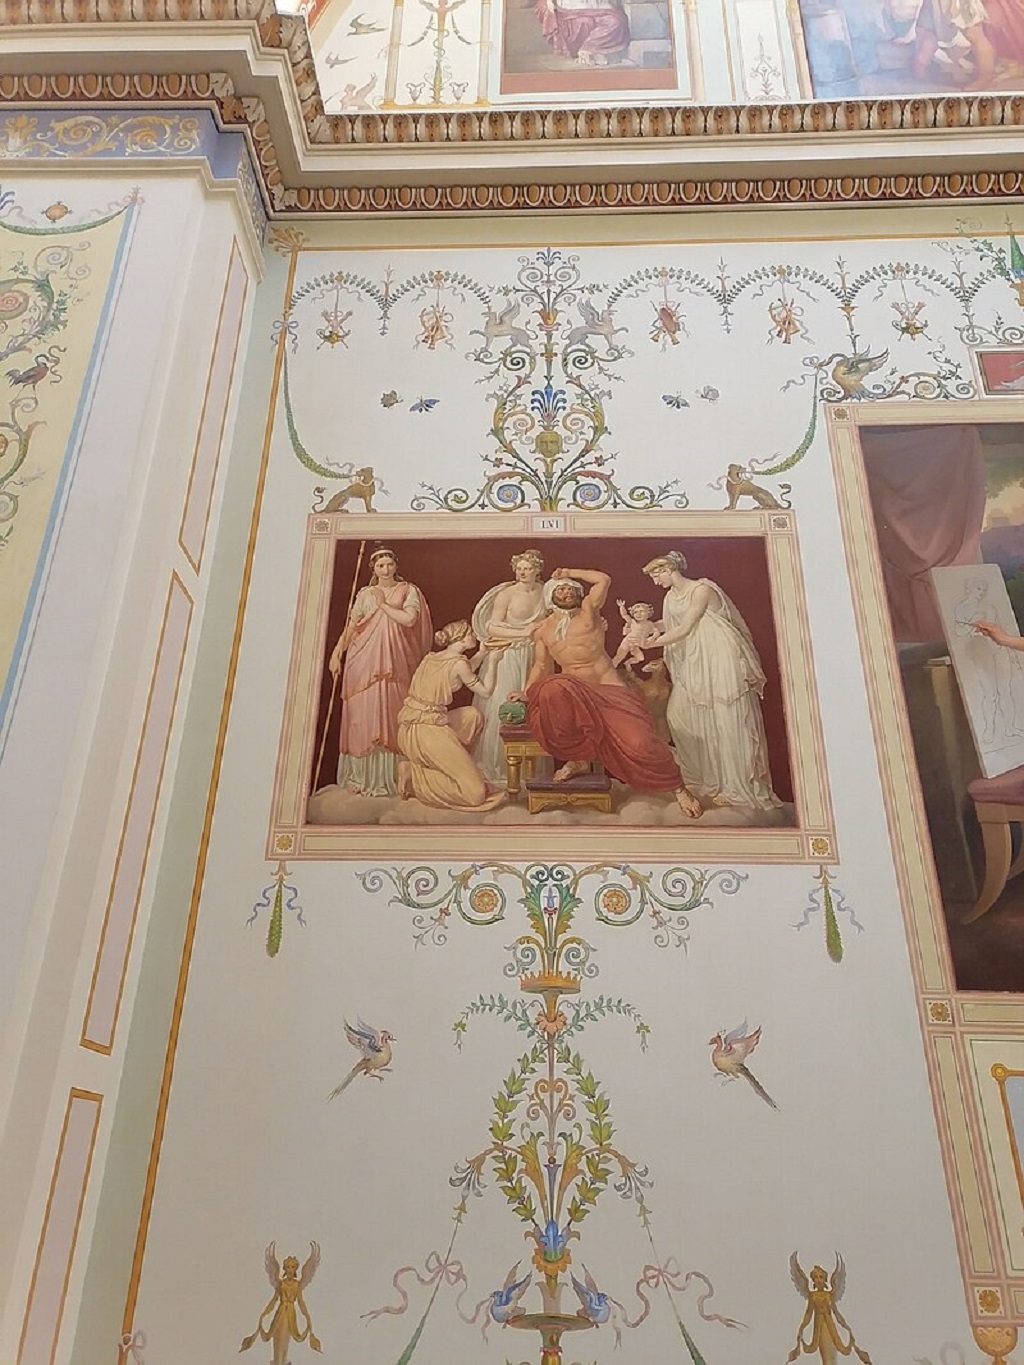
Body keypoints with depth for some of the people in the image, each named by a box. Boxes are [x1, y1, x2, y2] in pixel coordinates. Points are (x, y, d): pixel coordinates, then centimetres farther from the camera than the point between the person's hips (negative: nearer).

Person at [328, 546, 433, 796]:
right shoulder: (365, 594, 12)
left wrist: (383, 604, -4)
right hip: (364, 662, 2)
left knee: (390, 715, -1)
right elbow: (350, 627, 9)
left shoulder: (409, 591, 6)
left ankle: (389, 777, 5)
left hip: (395, 663, -2)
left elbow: (409, 619, -10)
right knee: (363, 715, 0)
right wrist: (336, 654, -2)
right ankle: (362, 776, 7)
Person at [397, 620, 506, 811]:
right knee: (475, 794, -8)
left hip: (408, 729, 9)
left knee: (473, 716, 25)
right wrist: (491, 662, 16)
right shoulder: (459, 662, -8)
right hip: (427, 731, -9)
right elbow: (485, 691, 4)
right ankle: (414, 774, -6)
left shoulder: (431, 657, 14)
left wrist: (481, 654, 30)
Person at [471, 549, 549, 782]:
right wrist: (524, 633, -17)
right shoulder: (507, 594, -9)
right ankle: (498, 765, 6)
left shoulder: (544, 592, 6)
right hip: (509, 657, -4)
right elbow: (493, 628, -13)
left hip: (534, 658, 4)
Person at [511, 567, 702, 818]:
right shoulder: (542, 630, 14)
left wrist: (569, 573, 3)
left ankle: (677, 787, 4)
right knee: (552, 690, -39)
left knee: (638, 741, -25)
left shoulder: (588, 609, 4)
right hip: (574, 693, 2)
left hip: (609, 688, -2)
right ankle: (578, 757, -17)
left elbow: (604, 579, -11)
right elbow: (541, 666, 18)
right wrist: (527, 694, 3)